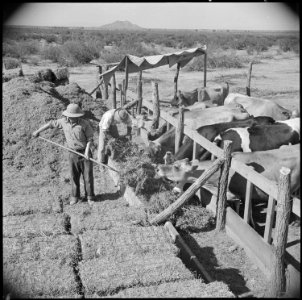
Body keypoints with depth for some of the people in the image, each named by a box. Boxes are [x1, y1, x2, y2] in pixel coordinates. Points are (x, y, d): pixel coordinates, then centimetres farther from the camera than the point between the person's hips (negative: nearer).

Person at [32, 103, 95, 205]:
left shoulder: (85, 123, -14)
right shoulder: (64, 121, -3)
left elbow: (90, 138, -8)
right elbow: (51, 124, 11)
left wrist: (87, 150, -19)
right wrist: (37, 131, 17)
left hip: (84, 152, -3)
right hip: (73, 154, 3)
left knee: (88, 175, 2)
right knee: (74, 176, 9)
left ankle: (90, 197, 15)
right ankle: (75, 197, 24)